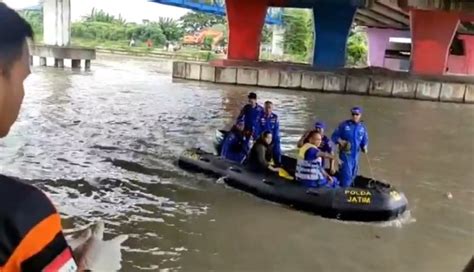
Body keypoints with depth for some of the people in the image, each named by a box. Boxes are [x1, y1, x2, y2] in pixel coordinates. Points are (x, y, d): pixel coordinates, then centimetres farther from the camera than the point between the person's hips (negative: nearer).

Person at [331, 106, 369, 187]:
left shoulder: (362, 127, 6)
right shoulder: (344, 125, -5)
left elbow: (365, 141, 12)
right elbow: (334, 136, -1)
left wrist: (364, 147, -7)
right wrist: (340, 141, -20)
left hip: (355, 154, 5)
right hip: (345, 153, -5)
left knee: (353, 174, 13)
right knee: (347, 173, -13)